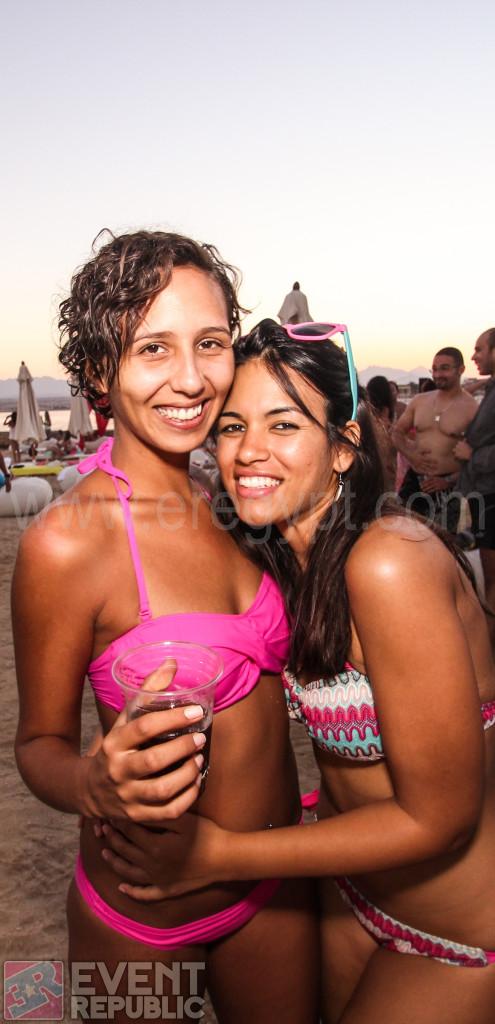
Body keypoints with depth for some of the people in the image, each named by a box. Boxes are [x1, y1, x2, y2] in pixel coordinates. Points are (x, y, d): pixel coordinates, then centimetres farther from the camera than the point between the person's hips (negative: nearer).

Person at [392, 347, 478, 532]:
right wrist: (410, 454, -4)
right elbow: (397, 432, 17)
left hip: (448, 488, -4)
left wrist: (449, 481, -16)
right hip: (414, 481, 5)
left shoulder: (472, 409, -7)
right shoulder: (419, 401, 7)